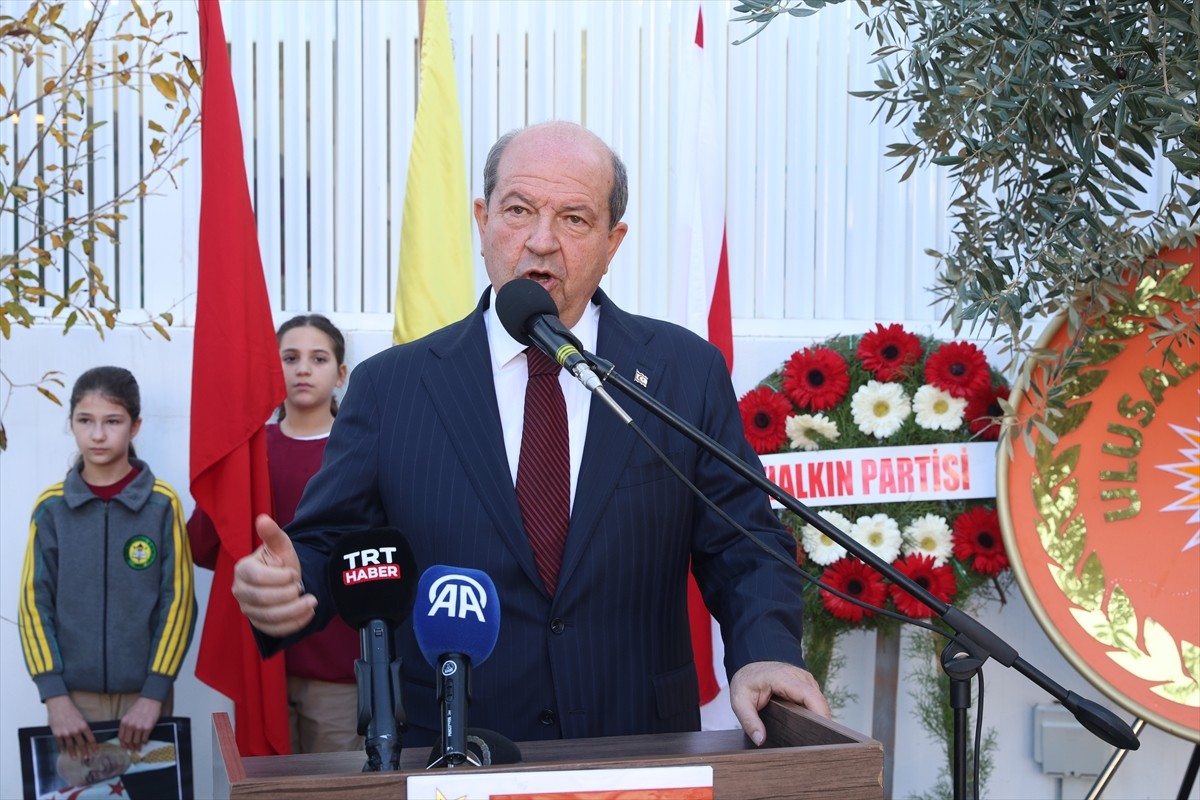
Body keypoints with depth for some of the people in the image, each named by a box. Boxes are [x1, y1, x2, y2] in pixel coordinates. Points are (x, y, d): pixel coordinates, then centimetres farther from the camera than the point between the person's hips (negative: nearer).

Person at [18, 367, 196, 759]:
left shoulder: (162, 503, -3)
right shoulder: (51, 507, 1)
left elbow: (178, 601, -4)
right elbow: (34, 604, 1)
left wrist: (155, 694, -10)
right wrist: (54, 696, -8)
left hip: (142, 695, -1)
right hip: (74, 695, 1)